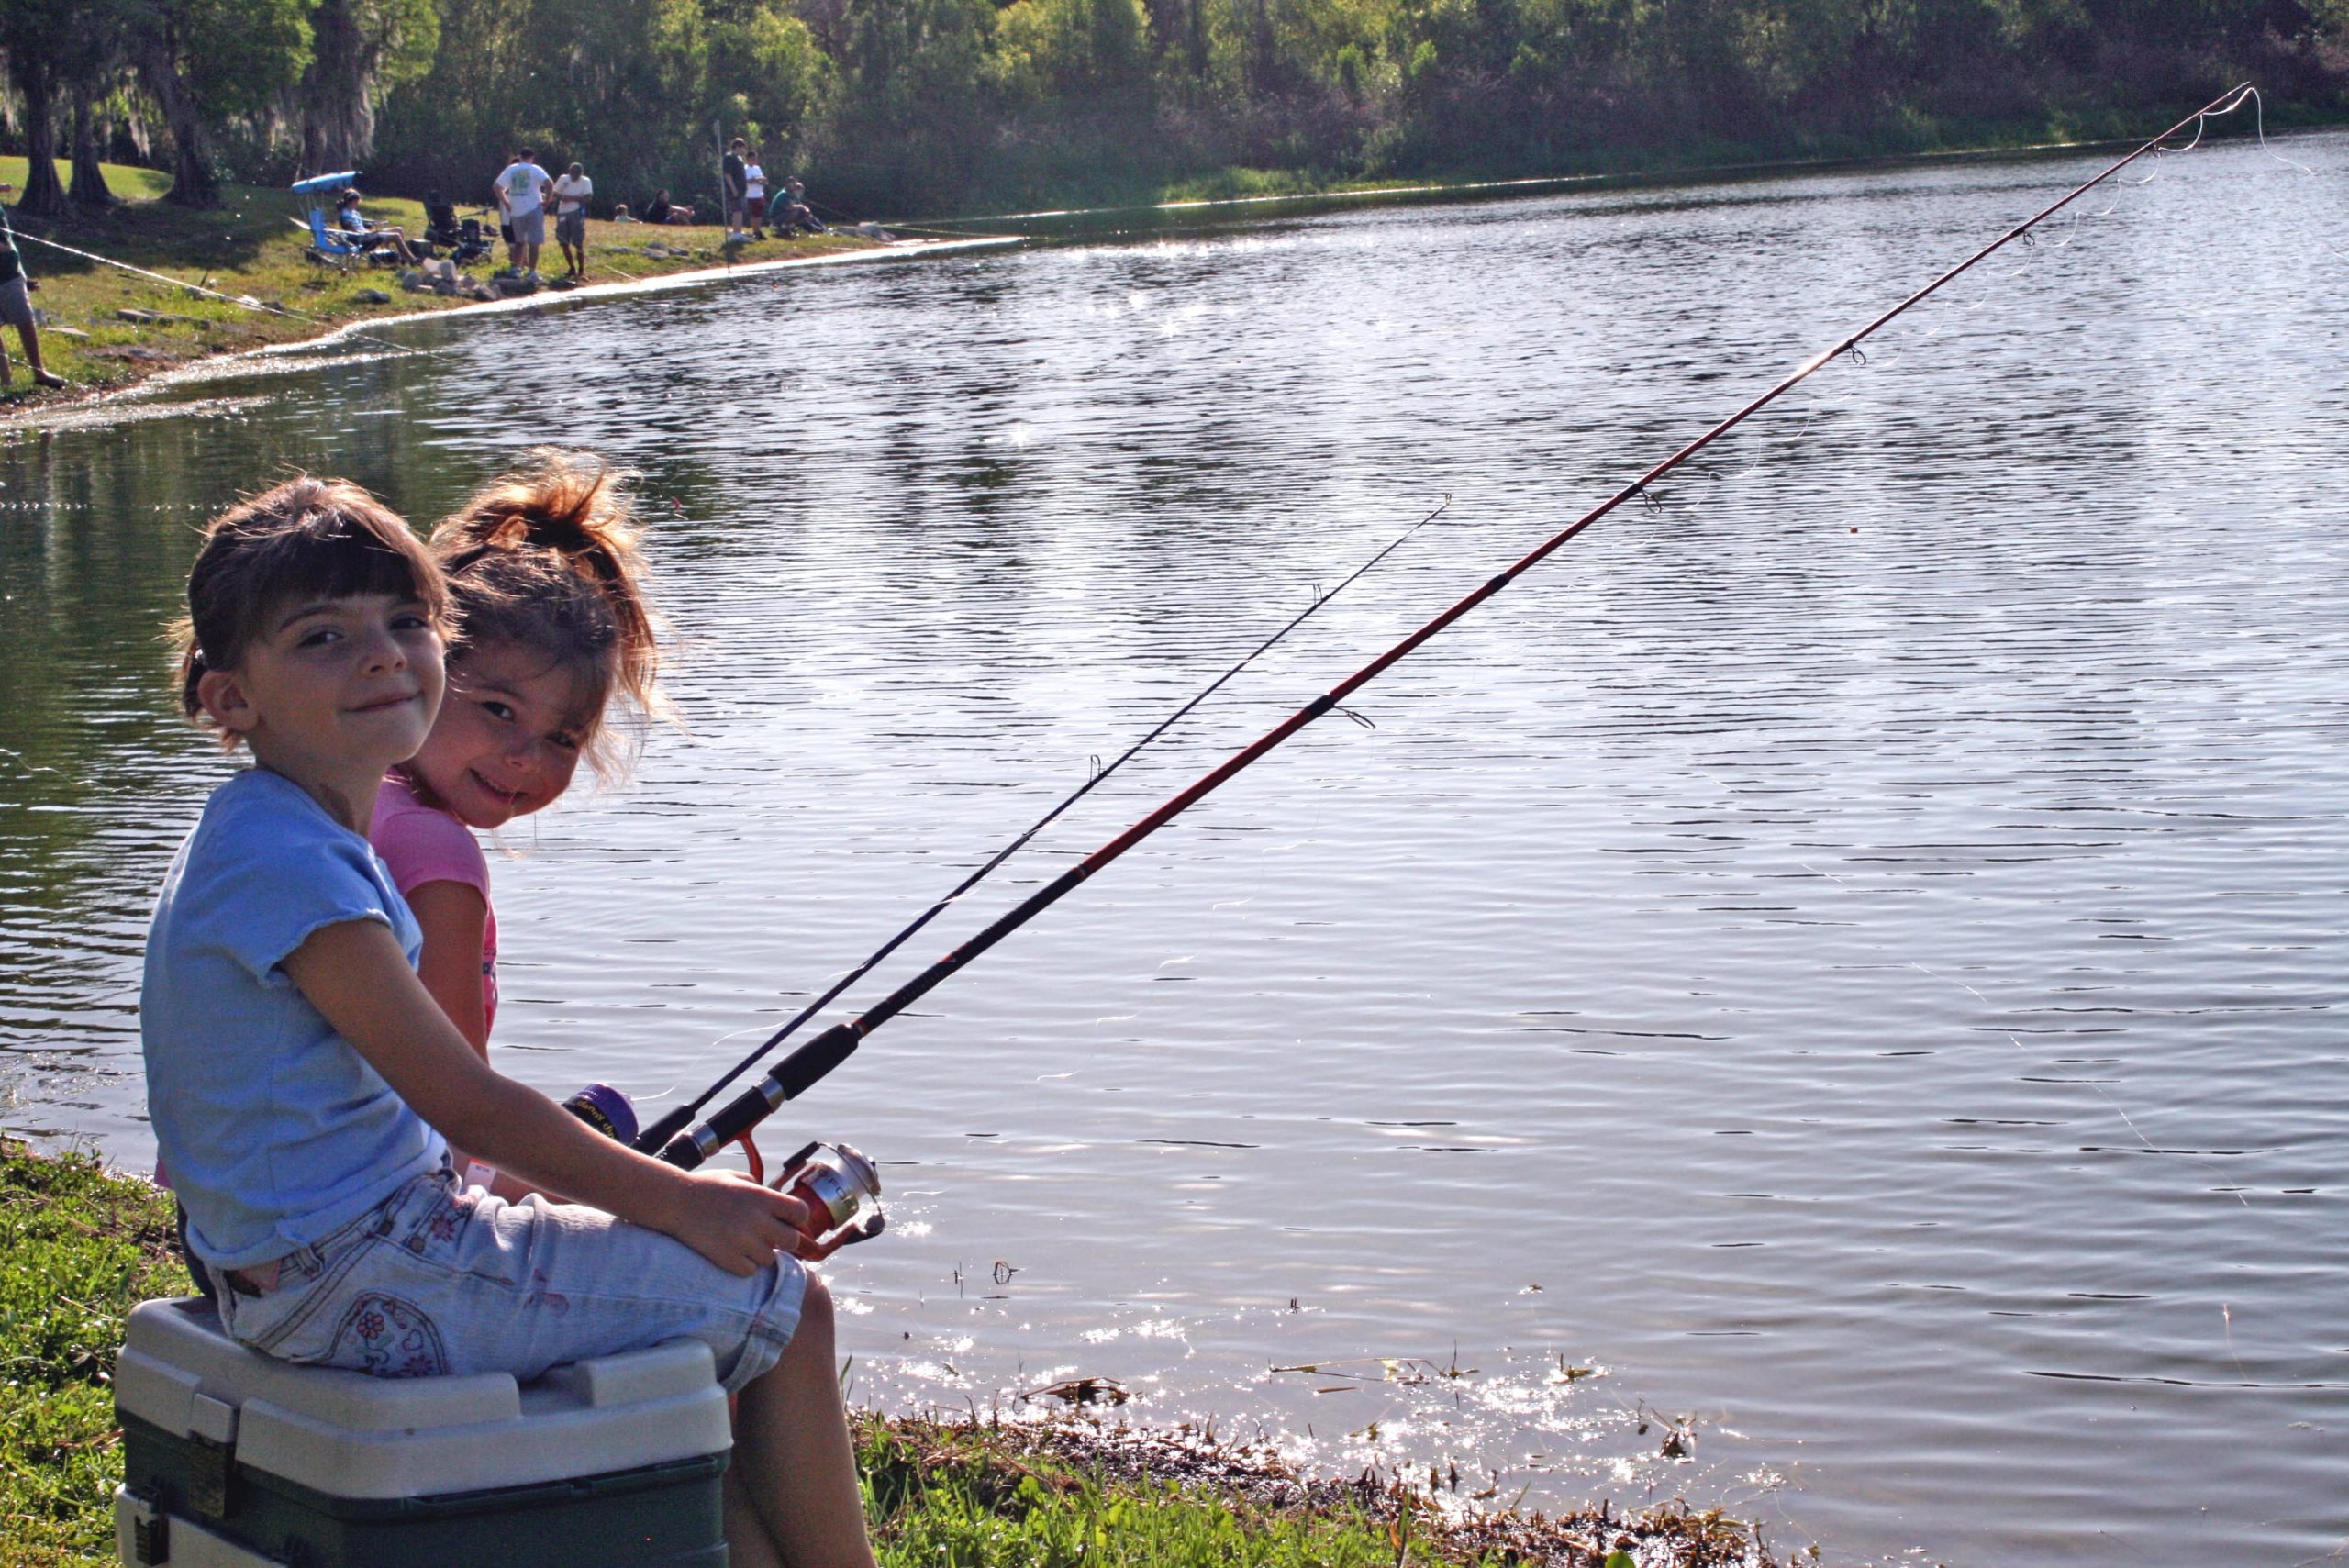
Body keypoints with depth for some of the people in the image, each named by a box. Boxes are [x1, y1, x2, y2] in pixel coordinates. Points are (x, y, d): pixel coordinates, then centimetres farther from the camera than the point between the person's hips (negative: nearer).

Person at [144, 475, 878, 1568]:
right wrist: (675, 1200, -10)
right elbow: (467, 1105, -21)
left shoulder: (269, 839, 11)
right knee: (784, 1303, -3)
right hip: (354, 1286, -10)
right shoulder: (290, 863, -22)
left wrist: (640, 1183, 13)